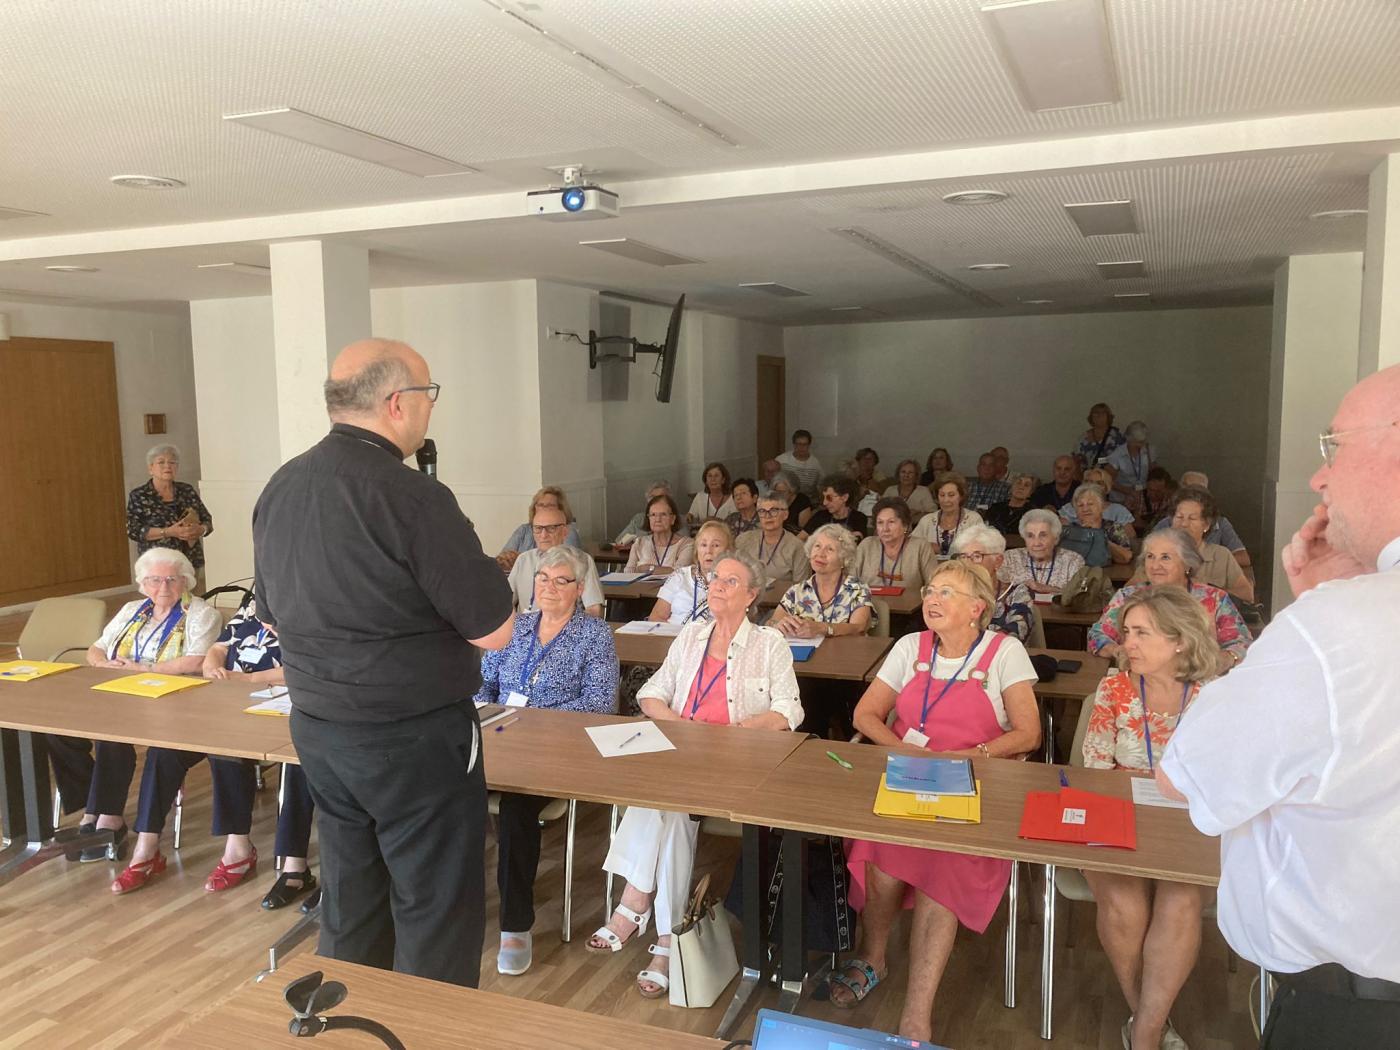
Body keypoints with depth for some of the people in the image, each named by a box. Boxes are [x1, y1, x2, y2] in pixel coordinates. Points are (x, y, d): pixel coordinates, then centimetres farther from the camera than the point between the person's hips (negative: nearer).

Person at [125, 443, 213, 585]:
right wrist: (168, 532, -17)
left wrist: (200, 530, -10)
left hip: (191, 562, 3)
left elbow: (207, 520, 13)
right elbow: (133, 531, -7)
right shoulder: (138, 496, 1)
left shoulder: (187, 491, 10)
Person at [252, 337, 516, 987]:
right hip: (414, 738, -8)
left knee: (347, 908, 21)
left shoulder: (278, 490, 3)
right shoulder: (413, 498, -21)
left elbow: (272, 615, 14)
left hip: (317, 729, 8)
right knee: (436, 914, 8)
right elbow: (495, 631, -17)